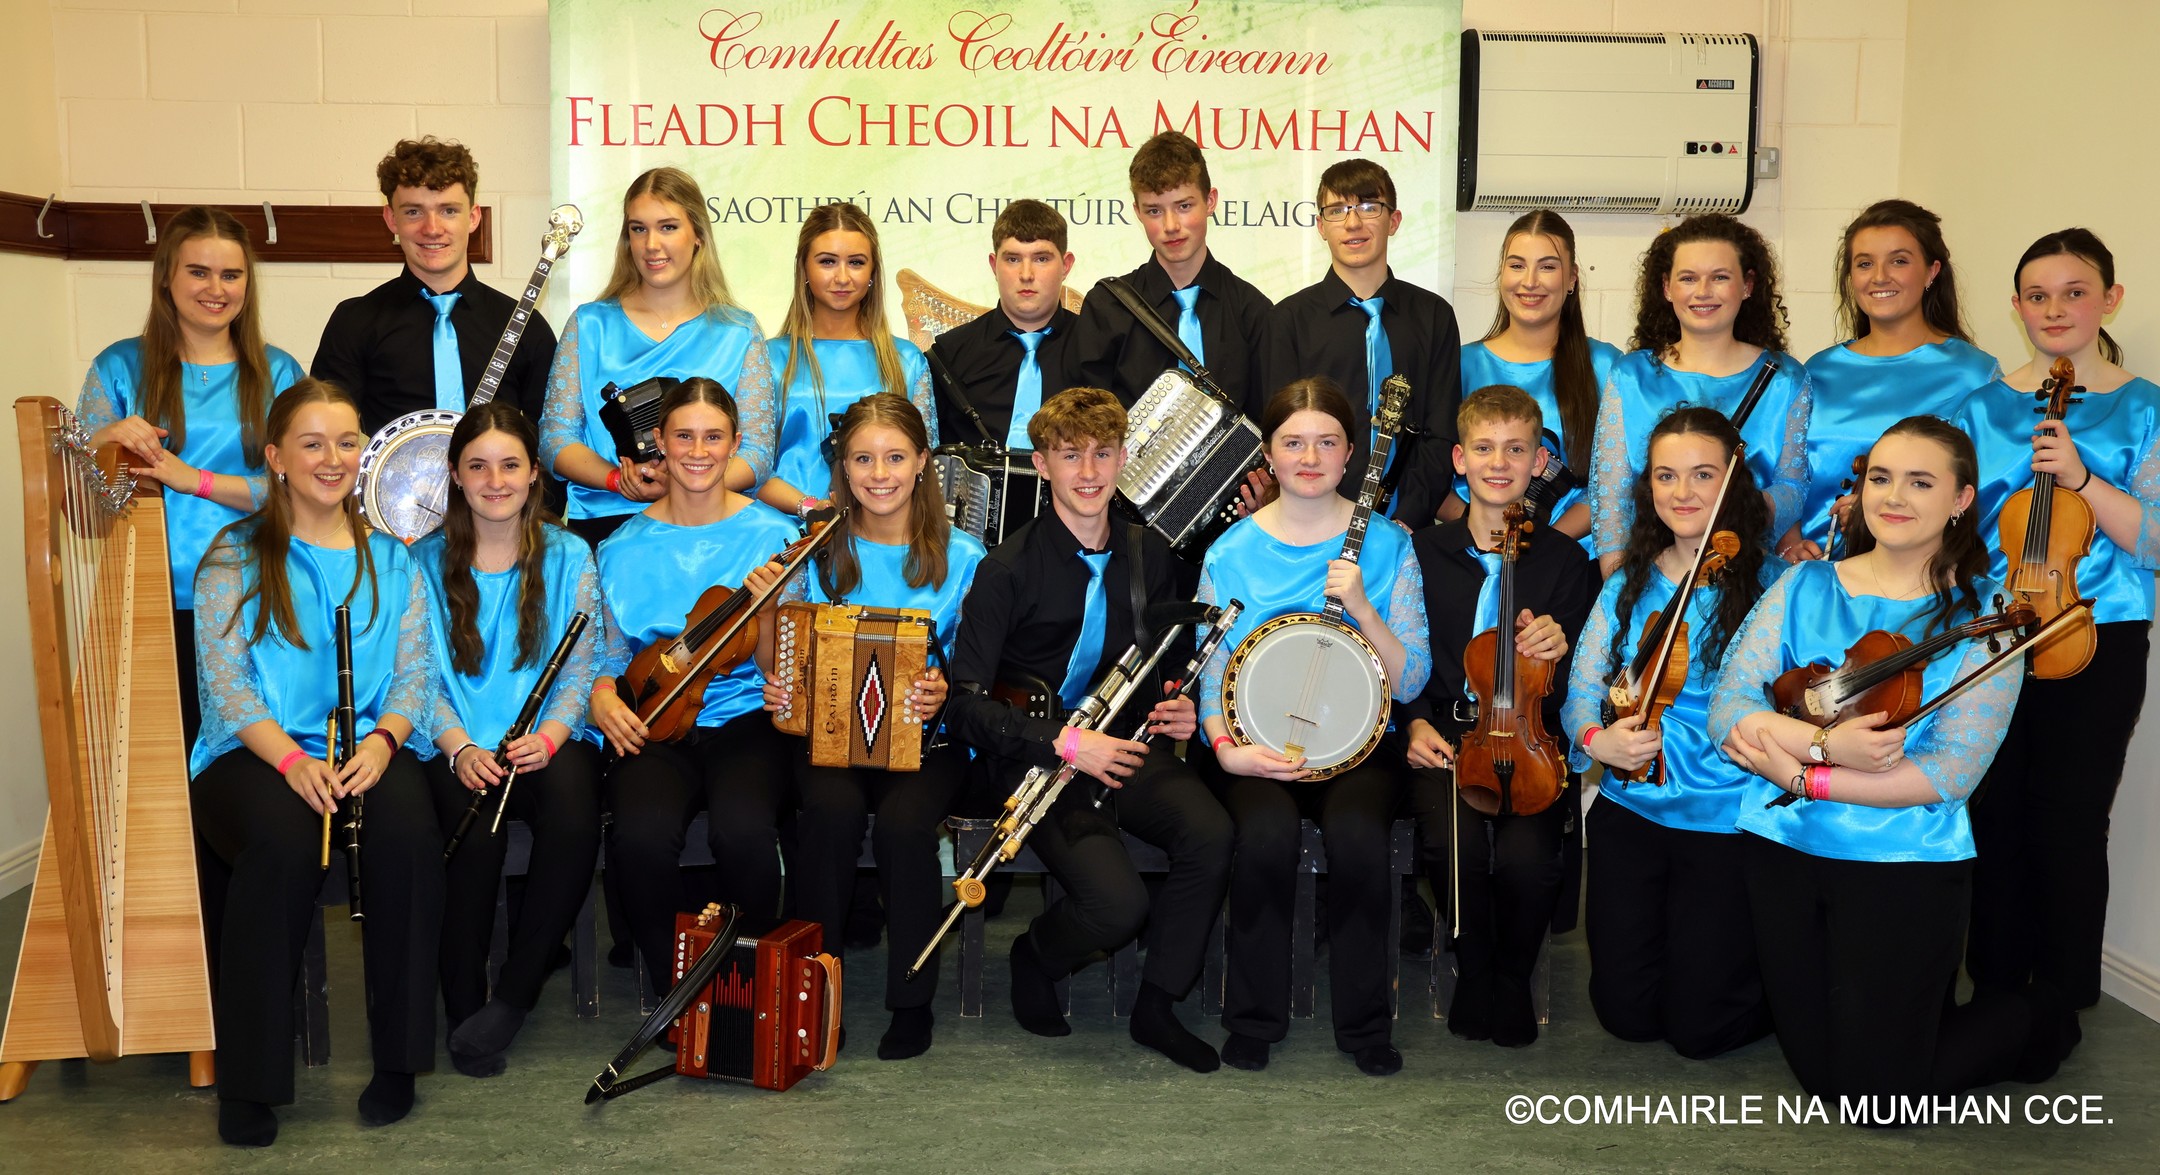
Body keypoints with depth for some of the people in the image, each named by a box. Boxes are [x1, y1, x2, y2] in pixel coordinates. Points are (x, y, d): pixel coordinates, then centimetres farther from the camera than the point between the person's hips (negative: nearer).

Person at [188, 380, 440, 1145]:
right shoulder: (234, 557, 8)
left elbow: (413, 671, 6)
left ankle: (397, 1059, -18)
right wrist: (290, 758, -21)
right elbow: (225, 680, -4)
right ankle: (247, 1079, -22)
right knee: (284, 838, -35)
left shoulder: (389, 559, 16)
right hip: (254, 753, -2)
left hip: (365, 751, 2)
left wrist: (381, 742, -16)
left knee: (409, 829, -32)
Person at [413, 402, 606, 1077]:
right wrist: (461, 749, -15)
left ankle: (513, 995, -16)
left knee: (574, 817, -32)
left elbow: (583, 667, 2)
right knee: (476, 829, -32)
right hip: (457, 747, 0)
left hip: (548, 740, 0)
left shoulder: (568, 557, 9)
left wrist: (547, 737, -16)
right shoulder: (427, 563, 9)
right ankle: (463, 1005, -13)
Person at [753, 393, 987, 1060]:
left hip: (925, 735, -1)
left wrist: (943, 694, -17)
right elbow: (772, 649, 10)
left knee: (905, 820, -30)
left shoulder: (959, 557, 3)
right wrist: (775, 680, -12)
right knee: (833, 809, -31)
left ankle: (912, 1000, -9)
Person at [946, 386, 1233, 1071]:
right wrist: (1064, 744, -21)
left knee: (1210, 834, -26)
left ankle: (1157, 1006, -4)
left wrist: (1176, 709, -2)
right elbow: (964, 706, -11)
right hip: (1036, 754, -5)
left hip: (1126, 741, 5)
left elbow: (1168, 662, 22)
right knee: (1118, 902, -27)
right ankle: (1034, 961, 11)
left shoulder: (1147, 557, 8)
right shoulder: (1010, 570, -9)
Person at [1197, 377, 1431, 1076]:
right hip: (1258, 747, 0)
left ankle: (1365, 1024, -6)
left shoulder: (1386, 545, 3)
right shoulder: (1232, 553, 4)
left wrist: (1360, 606, -16)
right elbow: (1212, 674, 5)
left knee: (1358, 836, -30)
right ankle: (1254, 1020, -7)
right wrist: (1226, 747, -13)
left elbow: (1410, 682, -2)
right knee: (1267, 836, -30)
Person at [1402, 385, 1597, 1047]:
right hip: (1445, 735, 0)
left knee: (1528, 856, -27)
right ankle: (1474, 967, 2)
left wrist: (1558, 651, -16)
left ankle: (1513, 978, 5)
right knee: (1452, 845, -30)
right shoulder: (1424, 553, 7)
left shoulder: (1566, 561, 6)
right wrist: (1417, 722, -5)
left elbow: (1577, 686, 8)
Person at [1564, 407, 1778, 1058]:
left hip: (1725, 824, -4)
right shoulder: (1629, 584, 5)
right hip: (1630, 810, 4)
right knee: (1625, 1011, 8)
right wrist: (1595, 737, -17)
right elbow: (1583, 689, 3)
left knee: (1698, 1026, 1)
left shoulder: (1770, 584, -9)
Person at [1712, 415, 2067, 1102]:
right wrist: (1826, 743, -25)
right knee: (1819, 1073, 13)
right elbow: (1728, 711, -7)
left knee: (1880, 1093, 2)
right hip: (1782, 847, 4)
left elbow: (1950, 772, -16)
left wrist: (1802, 776, -19)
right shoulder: (1806, 588, 1)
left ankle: (2031, 1019, 30)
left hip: (1906, 865, -3)